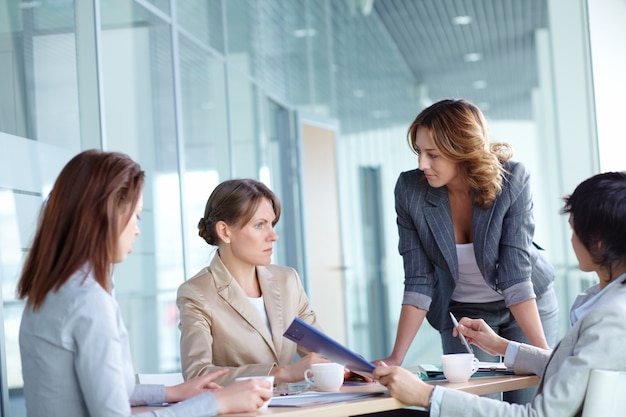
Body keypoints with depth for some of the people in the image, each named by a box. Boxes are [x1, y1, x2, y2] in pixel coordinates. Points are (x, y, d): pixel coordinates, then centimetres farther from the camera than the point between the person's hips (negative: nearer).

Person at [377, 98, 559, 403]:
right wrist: (395, 359, -24)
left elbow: (516, 276, -26)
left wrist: (544, 353, -33)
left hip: (529, 305, -1)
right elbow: (419, 282, -17)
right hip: (462, 311, 1)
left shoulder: (512, 181, -25)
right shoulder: (410, 190, -20)